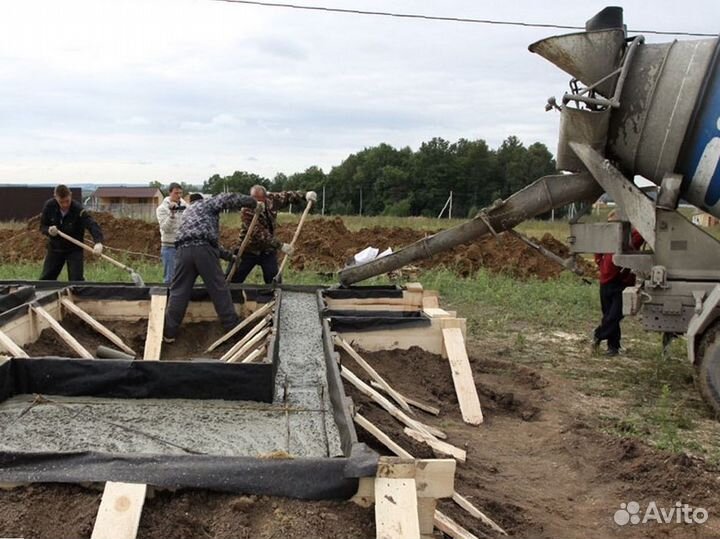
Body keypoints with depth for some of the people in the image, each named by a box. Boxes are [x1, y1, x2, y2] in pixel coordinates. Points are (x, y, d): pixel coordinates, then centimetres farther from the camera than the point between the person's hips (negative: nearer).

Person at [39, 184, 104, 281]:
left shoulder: (78, 210, -25)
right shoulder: (49, 206, -12)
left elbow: (92, 225, -38)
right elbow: (42, 226, 0)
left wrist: (98, 242, -57)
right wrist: (48, 230, -26)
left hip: (74, 250, -4)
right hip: (55, 248, 4)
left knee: (76, 280, -9)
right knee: (45, 279, 9)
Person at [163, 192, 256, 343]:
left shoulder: (188, 211, 39)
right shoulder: (207, 203, 20)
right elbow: (229, 198, 2)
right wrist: (252, 202, 16)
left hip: (183, 249, 5)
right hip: (203, 248, -5)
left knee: (179, 291, 8)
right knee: (219, 289, 5)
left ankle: (169, 333, 9)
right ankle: (232, 328, 14)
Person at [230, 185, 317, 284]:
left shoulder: (270, 199, -12)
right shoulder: (247, 211, -27)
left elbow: (287, 196, 5)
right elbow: (260, 234, -32)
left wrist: (305, 195, -11)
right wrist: (280, 245, -37)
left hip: (268, 251, 4)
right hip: (249, 250, -3)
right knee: (234, 280, 3)